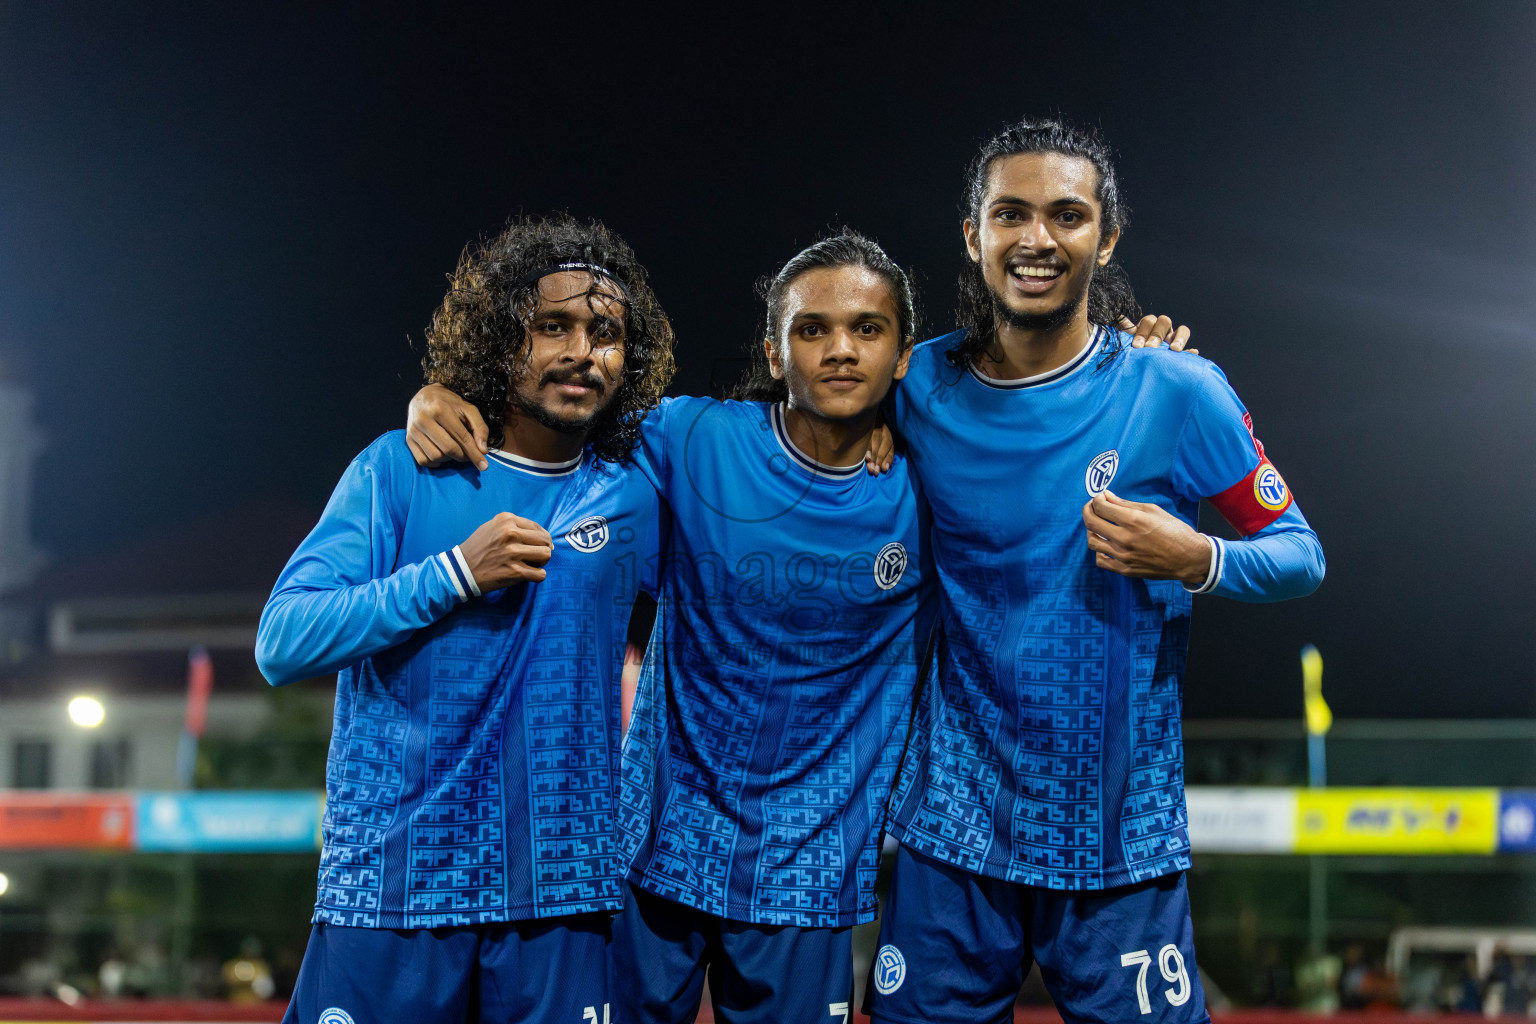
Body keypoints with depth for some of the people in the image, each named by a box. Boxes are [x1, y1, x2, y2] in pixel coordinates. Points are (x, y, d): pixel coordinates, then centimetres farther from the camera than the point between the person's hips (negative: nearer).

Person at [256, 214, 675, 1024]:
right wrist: (455, 574, -16)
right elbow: (282, 642, -9)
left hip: (559, 896, 3)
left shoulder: (633, 493, 7)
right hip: (392, 887, -2)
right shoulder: (401, 470, -2)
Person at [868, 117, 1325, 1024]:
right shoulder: (921, 389, 1)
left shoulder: (1176, 392, -6)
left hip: (1121, 838, -2)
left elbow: (1301, 555, 1)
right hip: (954, 823, 2)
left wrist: (1197, 562, -17)